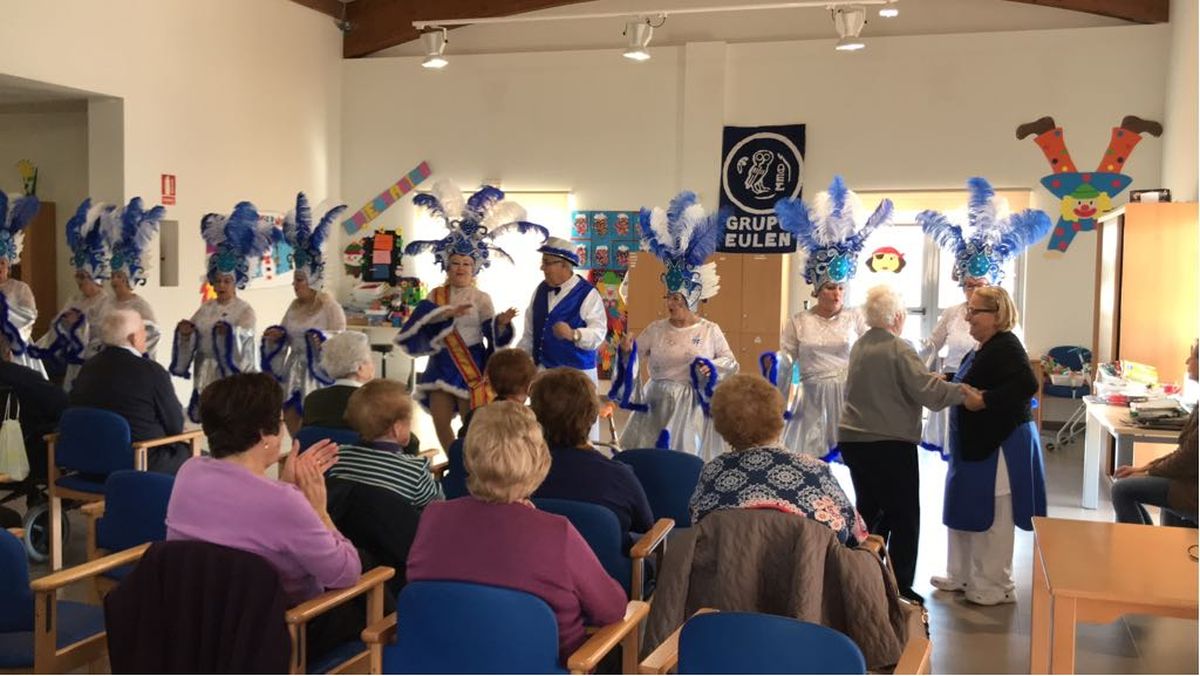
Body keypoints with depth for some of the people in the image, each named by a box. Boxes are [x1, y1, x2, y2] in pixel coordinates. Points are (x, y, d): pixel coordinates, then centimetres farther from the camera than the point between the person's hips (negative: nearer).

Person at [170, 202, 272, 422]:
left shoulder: (245, 310, -2)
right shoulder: (205, 308, 12)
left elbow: (244, 338, -19)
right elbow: (189, 339, 9)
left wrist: (230, 332, -40)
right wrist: (185, 332, -14)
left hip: (234, 377, -5)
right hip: (206, 376, 5)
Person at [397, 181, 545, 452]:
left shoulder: (482, 299, -1)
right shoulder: (437, 296, 3)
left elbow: (492, 335, -10)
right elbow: (418, 321, -15)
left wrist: (502, 322, -30)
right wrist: (448, 312, -28)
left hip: (471, 365, -2)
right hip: (442, 364, 3)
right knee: (440, 422, 4)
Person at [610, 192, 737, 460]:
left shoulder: (710, 331, -2)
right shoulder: (656, 329, 4)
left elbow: (731, 363, 5)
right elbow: (634, 357, 7)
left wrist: (711, 368, -12)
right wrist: (627, 351, -14)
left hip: (692, 407, -3)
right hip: (656, 404, 3)